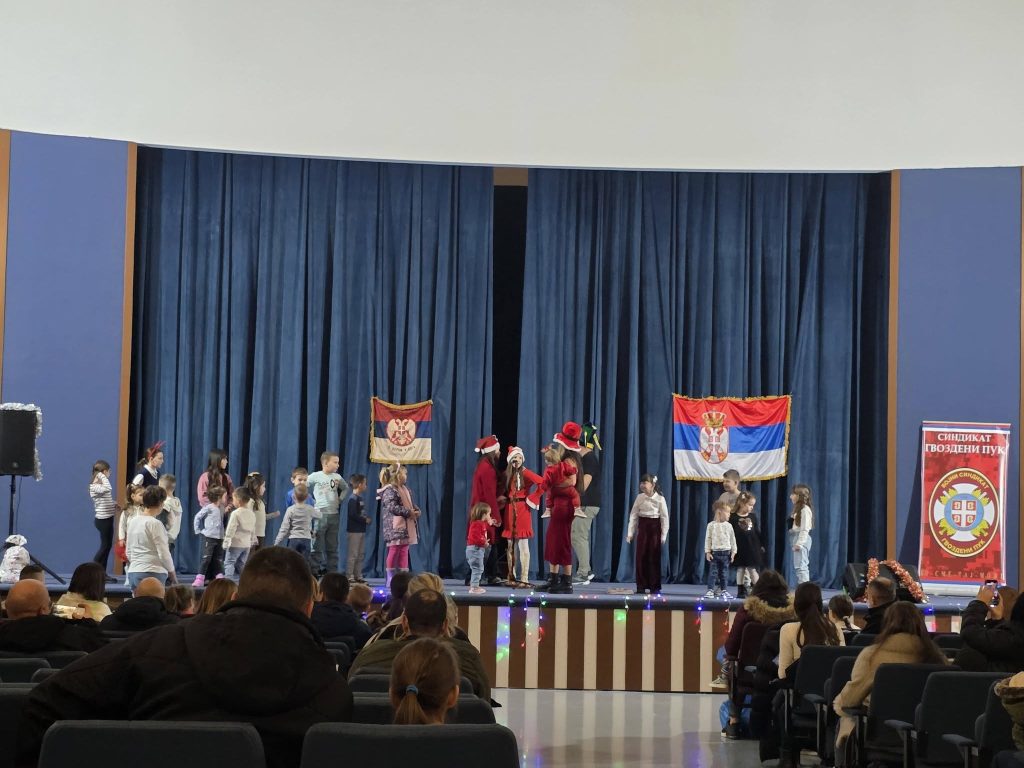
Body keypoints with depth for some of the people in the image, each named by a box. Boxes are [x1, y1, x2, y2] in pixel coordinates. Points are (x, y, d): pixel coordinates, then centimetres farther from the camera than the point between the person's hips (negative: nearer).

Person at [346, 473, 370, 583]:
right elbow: (352, 515, -21)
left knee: (361, 555, 11)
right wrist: (365, 520, -15)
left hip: (361, 530, 9)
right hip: (354, 530, -9)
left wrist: (367, 518, 0)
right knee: (353, 554, -4)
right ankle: (350, 577, 0)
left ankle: (358, 576, 17)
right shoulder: (353, 499, -14)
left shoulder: (361, 498, 14)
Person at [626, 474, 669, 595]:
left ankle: (655, 587, 8)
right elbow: (633, 515, 4)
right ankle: (642, 586, 7)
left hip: (655, 527, -3)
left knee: (654, 557, 0)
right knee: (641, 557, 1)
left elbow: (664, 517, -5)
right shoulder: (640, 497, 2)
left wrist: (664, 535, -7)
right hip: (642, 527, 3)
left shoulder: (660, 499, -7)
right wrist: (630, 532, -1)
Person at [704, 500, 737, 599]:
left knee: (724, 572, 8)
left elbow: (732, 539, 7)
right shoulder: (711, 525, -4)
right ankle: (710, 590, 0)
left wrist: (733, 552, 4)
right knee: (713, 572, -3)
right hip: (715, 552, -2)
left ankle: (723, 590, 17)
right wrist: (707, 552, -6)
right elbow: (708, 539, -1)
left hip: (726, 552, 2)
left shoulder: (728, 526, 3)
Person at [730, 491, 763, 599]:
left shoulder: (753, 516, 4)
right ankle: (741, 591, 11)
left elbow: (758, 532, 10)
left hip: (752, 547, 2)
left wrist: (761, 545, 9)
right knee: (740, 569, 6)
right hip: (739, 548, -2)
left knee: (753, 570, 3)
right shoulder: (733, 517, -7)